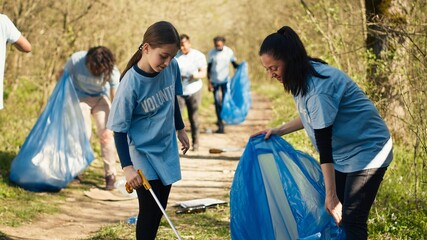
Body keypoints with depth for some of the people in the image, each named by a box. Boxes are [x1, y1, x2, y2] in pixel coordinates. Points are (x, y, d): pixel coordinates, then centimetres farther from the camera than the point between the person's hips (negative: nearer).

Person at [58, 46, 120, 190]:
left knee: (106, 134, -15)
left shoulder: (112, 71, -28)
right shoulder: (76, 60, -29)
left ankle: (110, 174, -5)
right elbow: (62, 76, -10)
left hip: (101, 98, 0)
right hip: (80, 97, 0)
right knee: (84, 132, -17)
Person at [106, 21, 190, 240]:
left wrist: (180, 129, 21)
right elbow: (119, 129, -18)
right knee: (150, 209, -4)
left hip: (166, 147, 5)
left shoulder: (172, 67, -11)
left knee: (161, 208, 12)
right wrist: (127, 167, -23)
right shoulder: (131, 84, -26)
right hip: (143, 151, -5)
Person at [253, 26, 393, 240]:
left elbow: (324, 143, -26)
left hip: (367, 152, -10)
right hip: (343, 155, 10)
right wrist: (278, 131, 11)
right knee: (334, 216, 9)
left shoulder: (318, 87, -28)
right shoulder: (304, 77, 0)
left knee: (351, 222, -12)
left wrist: (331, 195, -23)